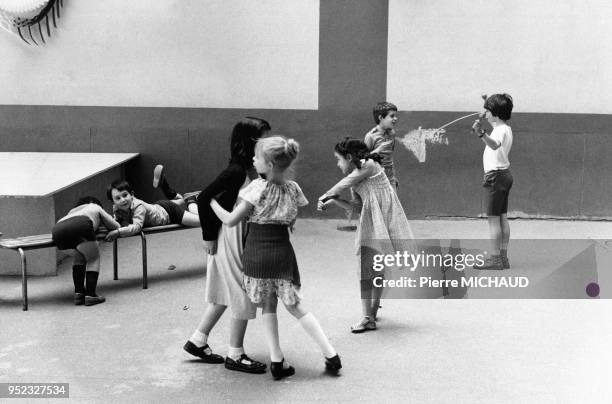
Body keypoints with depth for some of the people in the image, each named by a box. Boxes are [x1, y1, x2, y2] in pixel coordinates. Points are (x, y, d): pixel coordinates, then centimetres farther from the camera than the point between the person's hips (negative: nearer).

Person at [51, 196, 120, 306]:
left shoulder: (73, 210, 46)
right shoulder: (96, 208, 37)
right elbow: (116, 226, 39)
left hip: (57, 229, 5)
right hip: (81, 226, -5)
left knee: (79, 258, 26)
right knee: (93, 259, 13)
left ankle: (78, 294, 17)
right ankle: (90, 295, 1)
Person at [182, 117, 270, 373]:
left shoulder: (255, 171, 3)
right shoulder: (236, 171, -22)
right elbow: (204, 198, -22)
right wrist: (209, 236, -17)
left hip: (246, 238, 9)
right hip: (232, 239, -9)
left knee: (227, 293, 19)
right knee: (243, 296, 2)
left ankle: (198, 340, 31)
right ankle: (235, 355, 15)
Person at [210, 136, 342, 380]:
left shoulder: (258, 187, -12)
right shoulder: (293, 188, 1)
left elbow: (231, 220, -9)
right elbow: (292, 222, 9)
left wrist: (211, 201, 4)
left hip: (257, 253, -3)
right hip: (283, 252, 3)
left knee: (268, 306, 13)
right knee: (295, 306, 14)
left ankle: (277, 360, 11)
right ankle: (331, 355, 11)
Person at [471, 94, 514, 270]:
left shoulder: (500, 130, -17)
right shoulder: (506, 128, 14)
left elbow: (495, 145, -42)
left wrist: (481, 133, -56)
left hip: (495, 175, -10)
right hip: (504, 174, 10)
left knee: (493, 218, -7)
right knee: (502, 217, 11)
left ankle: (495, 258, -7)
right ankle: (503, 257, 16)